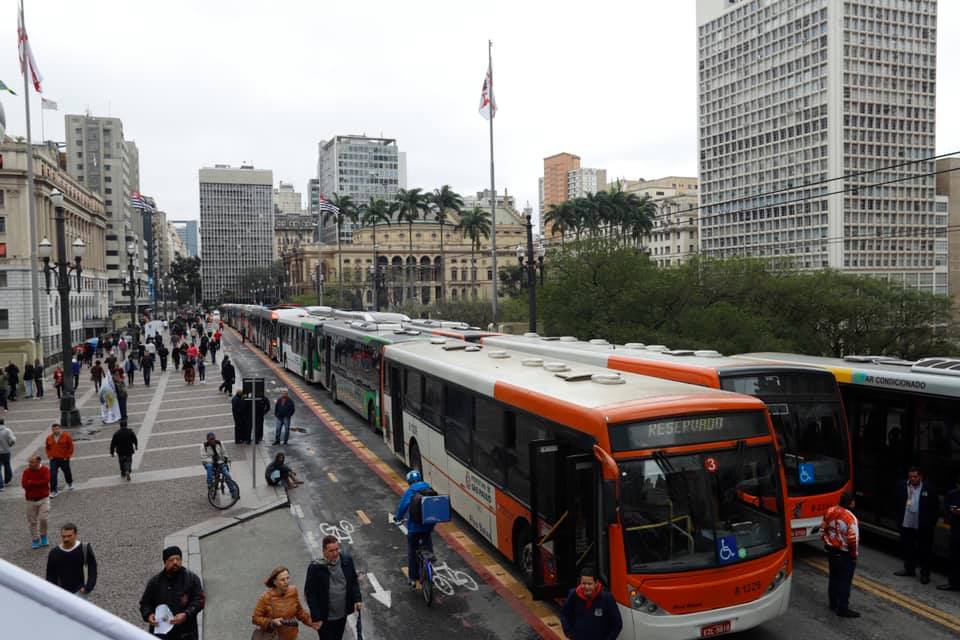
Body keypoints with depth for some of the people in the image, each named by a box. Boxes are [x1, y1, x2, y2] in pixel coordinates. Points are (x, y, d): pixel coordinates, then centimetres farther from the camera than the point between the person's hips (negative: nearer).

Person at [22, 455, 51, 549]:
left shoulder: (45, 470, -7)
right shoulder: (26, 471, -3)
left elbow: (46, 481, -22)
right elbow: (24, 484, -15)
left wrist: (31, 482, -15)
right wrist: (39, 483, -18)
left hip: (44, 499, -2)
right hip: (31, 500, 3)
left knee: (43, 519, -11)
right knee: (32, 521, 8)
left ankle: (43, 537, 12)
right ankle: (35, 540, 22)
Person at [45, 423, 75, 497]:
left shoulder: (66, 436, -8)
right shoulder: (49, 438, 2)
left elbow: (71, 446, -5)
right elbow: (47, 448, 15)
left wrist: (68, 456, -9)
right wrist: (49, 456, 2)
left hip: (64, 459, -2)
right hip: (53, 459, 2)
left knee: (67, 472, 16)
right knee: (52, 475, -8)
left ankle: (70, 483, 44)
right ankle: (53, 491, -4)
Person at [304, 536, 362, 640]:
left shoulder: (347, 561, -9)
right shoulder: (315, 567, -20)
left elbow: (354, 581, 6)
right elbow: (310, 593, -14)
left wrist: (357, 599, -7)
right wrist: (316, 617, -14)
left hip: (342, 614, 4)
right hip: (325, 618, -4)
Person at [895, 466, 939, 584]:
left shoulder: (929, 488, -8)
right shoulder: (903, 486, -1)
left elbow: (935, 507, -2)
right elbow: (898, 503, 6)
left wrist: (933, 522, -4)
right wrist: (898, 519, 3)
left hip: (923, 527, -3)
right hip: (906, 524, 3)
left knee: (924, 551, 6)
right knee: (907, 549, 16)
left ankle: (925, 574, 17)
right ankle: (909, 569, 31)